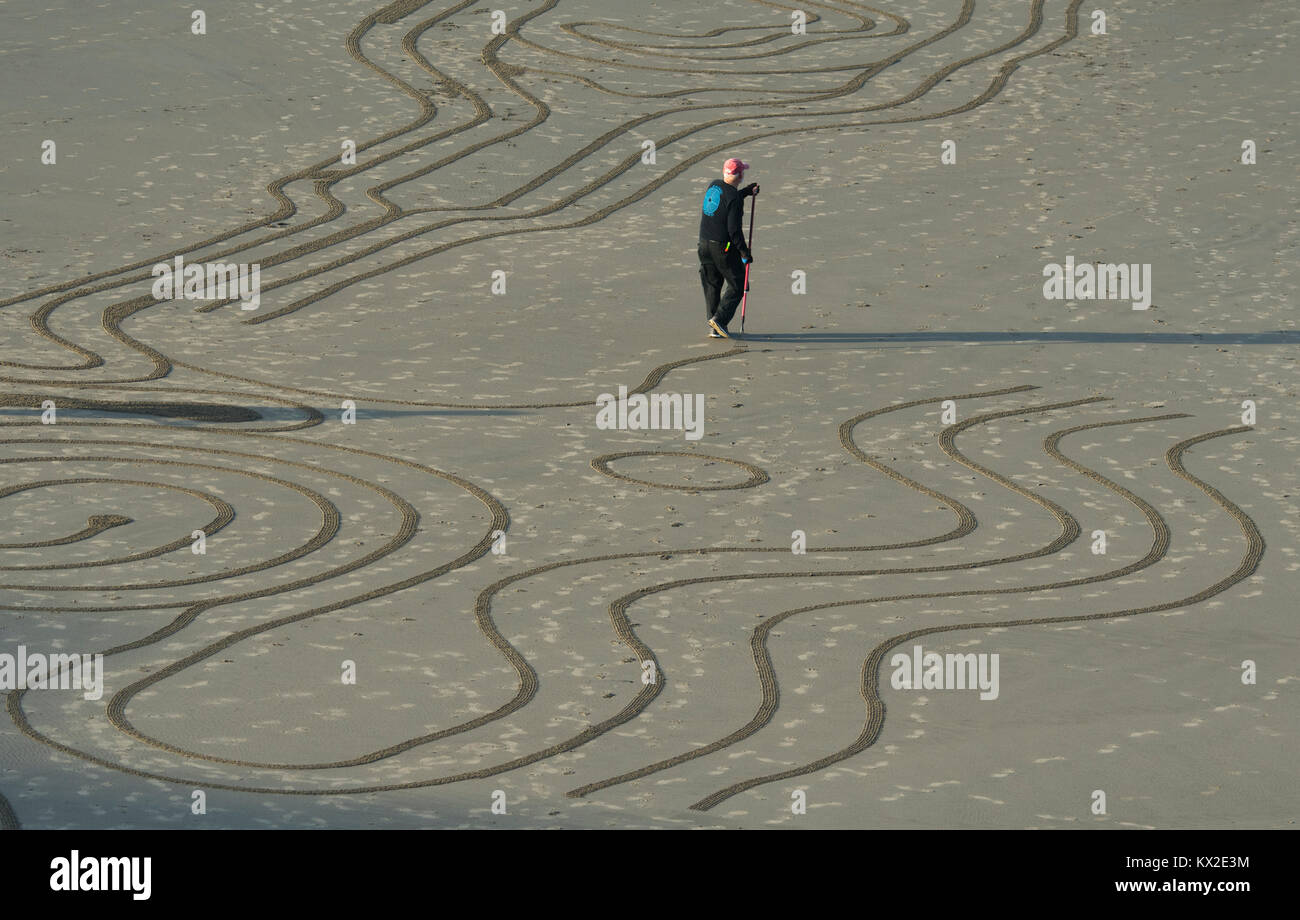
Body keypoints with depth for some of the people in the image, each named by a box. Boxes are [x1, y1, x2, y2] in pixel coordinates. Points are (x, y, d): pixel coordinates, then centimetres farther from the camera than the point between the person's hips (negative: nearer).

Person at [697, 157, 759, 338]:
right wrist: (744, 252, -12)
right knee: (736, 286, 3)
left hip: (705, 244, 8)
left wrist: (746, 191, 29)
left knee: (712, 287, 14)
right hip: (724, 247, -8)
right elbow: (734, 229, -21)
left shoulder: (713, 185, 4)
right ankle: (719, 319, -11)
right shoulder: (734, 197, -19)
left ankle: (714, 329, 16)